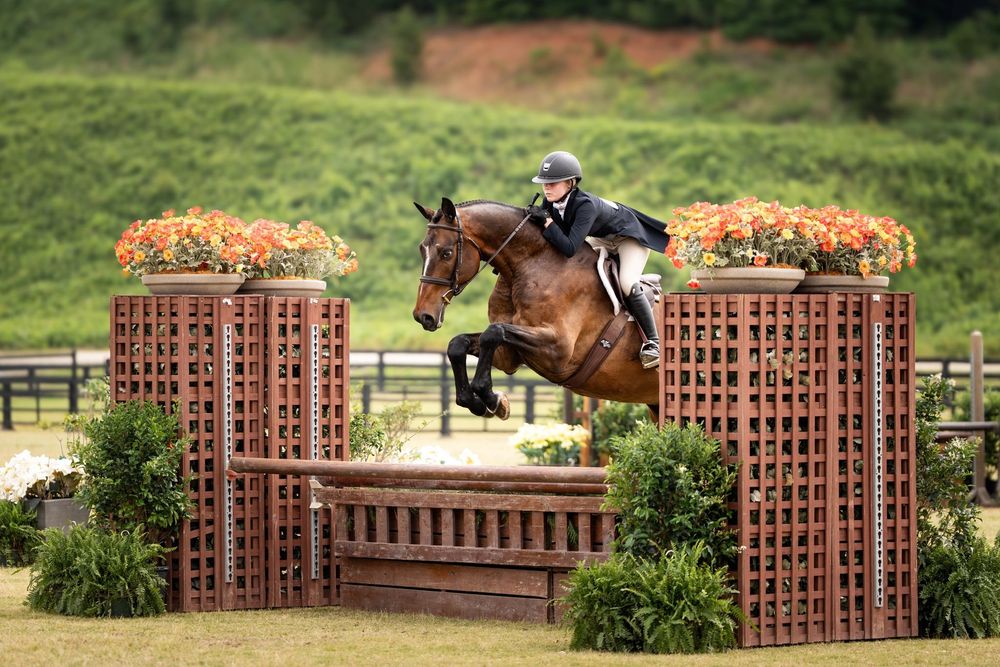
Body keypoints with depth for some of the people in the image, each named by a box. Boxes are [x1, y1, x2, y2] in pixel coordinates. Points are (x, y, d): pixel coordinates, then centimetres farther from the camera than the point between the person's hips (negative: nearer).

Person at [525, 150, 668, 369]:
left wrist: (547, 222, -46)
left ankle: (653, 341, -13)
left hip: (629, 235, -9)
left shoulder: (585, 205, -41)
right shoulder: (551, 203, -18)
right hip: (601, 239, 9)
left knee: (627, 285, -25)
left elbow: (569, 248, -46)